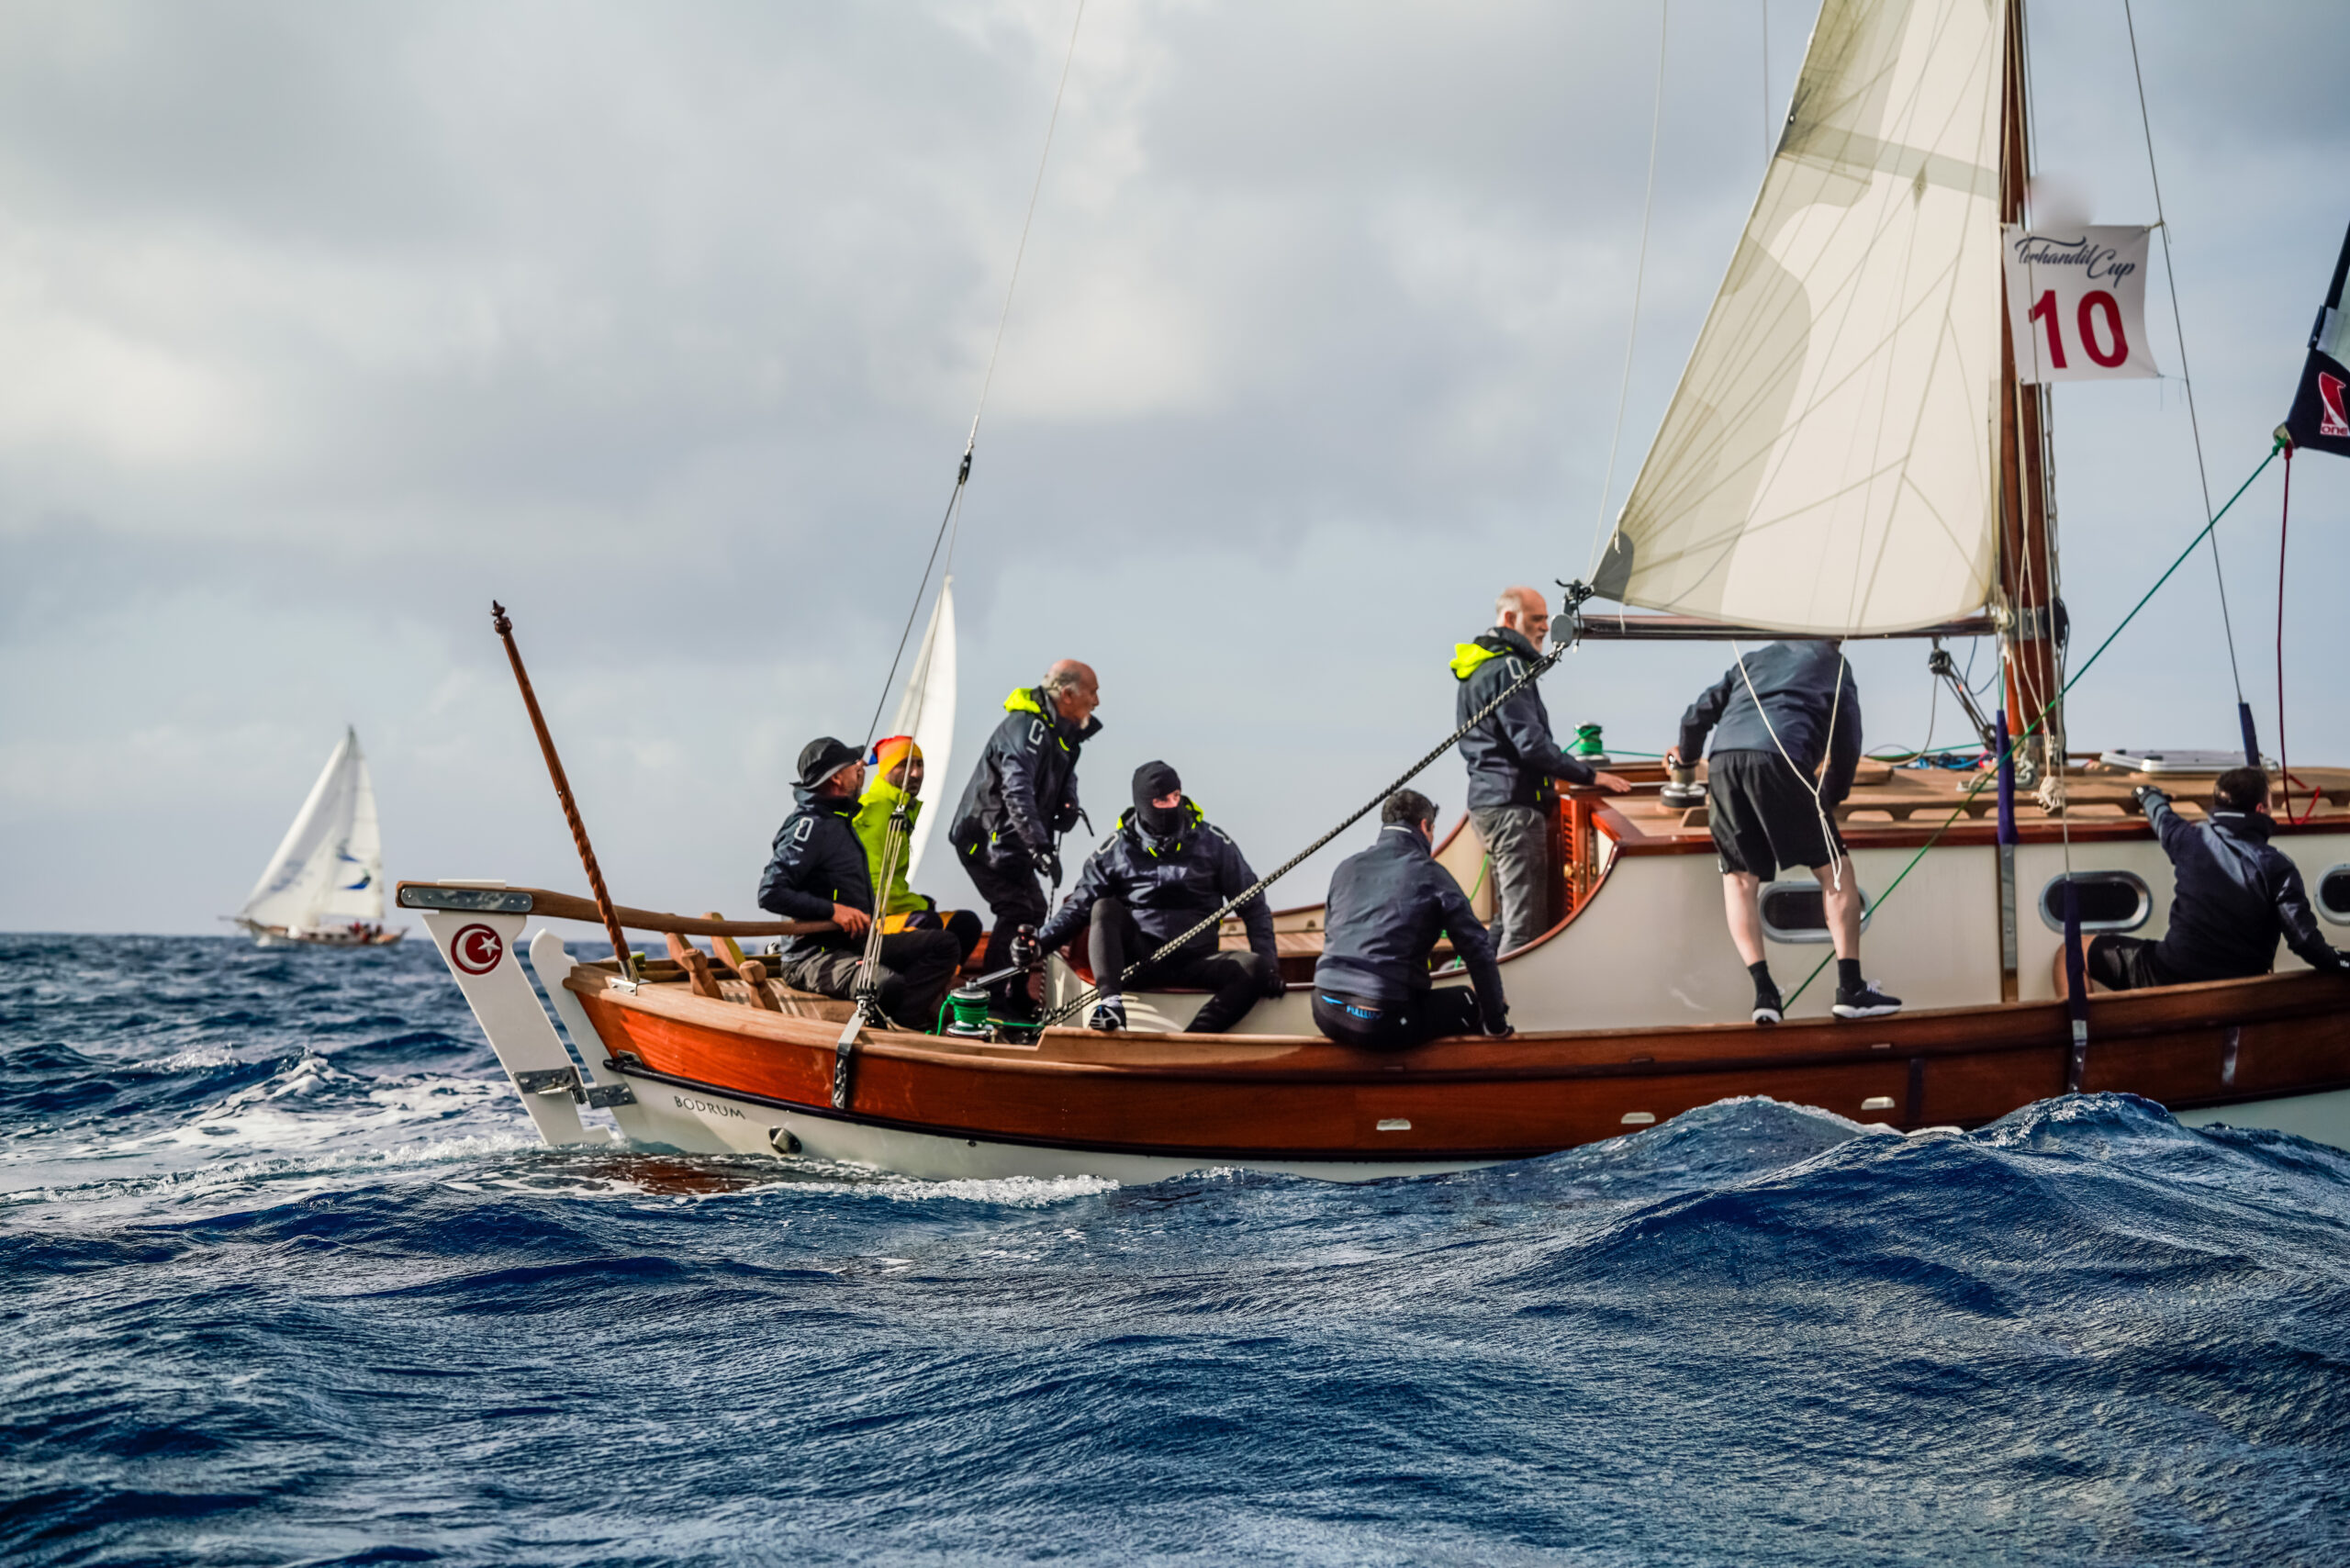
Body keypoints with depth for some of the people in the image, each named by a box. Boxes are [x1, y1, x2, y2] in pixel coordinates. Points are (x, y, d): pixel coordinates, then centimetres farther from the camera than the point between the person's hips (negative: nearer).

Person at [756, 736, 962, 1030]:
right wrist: (832, 910, -24)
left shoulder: (839, 821, 19)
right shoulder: (810, 826, -13)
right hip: (812, 955, -10)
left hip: (854, 944, 10)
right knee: (888, 984, -38)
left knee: (943, 943, -2)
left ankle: (901, 1020, -22)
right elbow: (770, 893, -23)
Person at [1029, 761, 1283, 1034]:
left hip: (1195, 964, 1)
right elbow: (1078, 907, 4)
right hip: (1137, 958, 0)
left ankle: (1192, 1040, -43)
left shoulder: (1213, 842, 4)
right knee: (1105, 908, -24)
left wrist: (1266, 956, -5)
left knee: (1256, 967, -26)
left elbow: (1253, 904, 8)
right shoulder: (1115, 849, 4)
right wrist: (1040, 942, -12)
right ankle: (1109, 1001, -40)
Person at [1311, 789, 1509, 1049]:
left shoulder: (1346, 869, 15)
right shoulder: (1430, 875, -1)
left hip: (1326, 1014, 6)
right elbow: (1477, 949, -2)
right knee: (1470, 1002, 16)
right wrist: (1497, 1023, 8)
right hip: (1382, 1022, -6)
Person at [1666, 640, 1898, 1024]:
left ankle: (1763, 991, 0)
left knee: (1739, 877, 12)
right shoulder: (1837, 667, 24)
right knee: (1835, 869, 5)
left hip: (1724, 759, 4)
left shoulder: (1755, 658, 32)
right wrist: (1830, 800, 36)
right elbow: (1846, 748, 21)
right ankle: (1850, 989, -1)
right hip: (1779, 759, -4)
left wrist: (1685, 754, 47)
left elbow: (1702, 711, 28)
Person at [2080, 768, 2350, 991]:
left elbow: (2162, 816, 24)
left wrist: (2148, 796, 46)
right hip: (2241, 995, 0)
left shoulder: (2189, 839, -2)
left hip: (2173, 975, 0)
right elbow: (2303, 939, -14)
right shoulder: (2276, 867, -9)